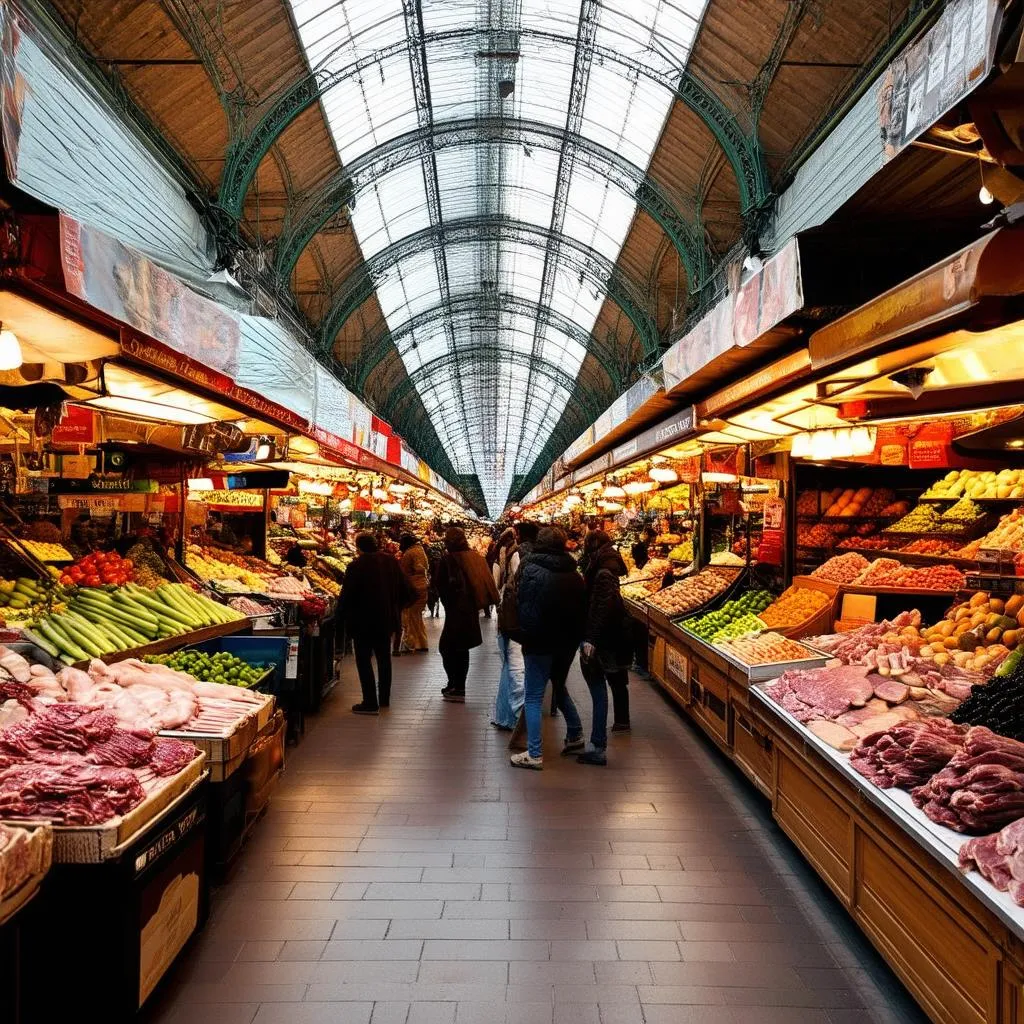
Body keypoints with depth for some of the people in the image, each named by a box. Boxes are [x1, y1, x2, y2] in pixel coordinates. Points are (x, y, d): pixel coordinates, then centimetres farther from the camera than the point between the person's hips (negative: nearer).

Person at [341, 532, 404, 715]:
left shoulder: (357, 566, -18)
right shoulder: (391, 562, 2)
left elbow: (346, 595, -15)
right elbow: (401, 590, 9)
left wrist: (347, 616, 3)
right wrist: (396, 612, 19)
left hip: (364, 621, -7)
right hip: (387, 619, 7)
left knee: (364, 661, 2)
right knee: (384, 658, 18)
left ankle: (370, 703, 2)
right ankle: (384, 698, 29)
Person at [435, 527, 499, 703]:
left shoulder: (448, 559, -11)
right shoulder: (475, 557, 6)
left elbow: (441, 585, -8)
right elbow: (484, 582, 10)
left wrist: (448, 605, 6)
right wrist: (475, 604, 11)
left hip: (456, 611, -6)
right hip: (471, 610, 6)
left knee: (447, 648, 2)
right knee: (462, 649, 15)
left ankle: (456, 688, -3)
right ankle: (459, 687, 20)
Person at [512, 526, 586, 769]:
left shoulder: (532, 570, -12)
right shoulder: (574, 574, 4)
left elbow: (526, 610, -14)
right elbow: (582, 608, 6)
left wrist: (525, 632, 0)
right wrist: (576, 637, 12)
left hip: (540, 643, -6)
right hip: (567, 642, 6)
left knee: (533, 698, 1)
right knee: (559, 687, 26)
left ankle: (534, 754, 1)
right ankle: (575, 736, 32)